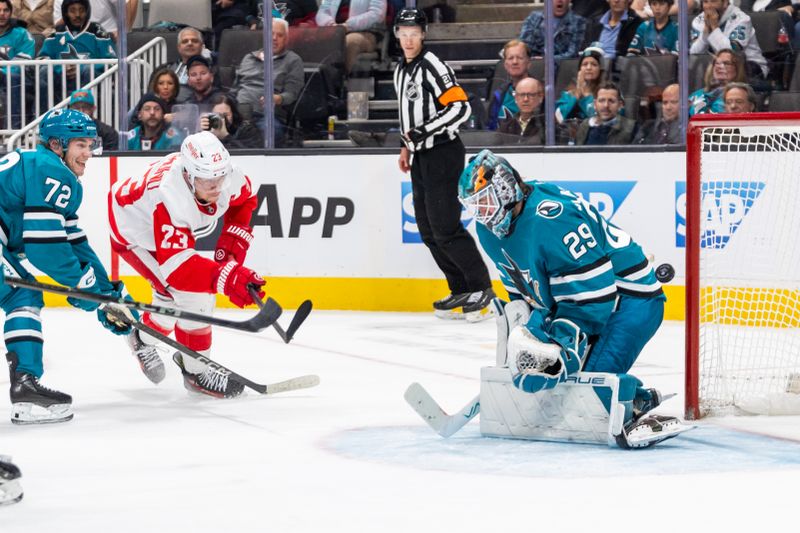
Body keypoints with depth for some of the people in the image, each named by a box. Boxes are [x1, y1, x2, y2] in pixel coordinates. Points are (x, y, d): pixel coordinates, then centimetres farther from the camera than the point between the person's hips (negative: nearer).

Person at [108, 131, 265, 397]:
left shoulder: (226, 174, -27)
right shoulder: (170, 197, -46)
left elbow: (244, 200, -2)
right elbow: (176, 263, -47)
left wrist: (231, 245, -9)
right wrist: (227, 277, -57)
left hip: (171, 232, 7)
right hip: (134, 233, -7)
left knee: (175, 293, 22)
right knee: (193, 292, -16)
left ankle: (144, 338, 50)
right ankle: (196, 372, 1)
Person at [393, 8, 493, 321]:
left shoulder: (433, 67, -14)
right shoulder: (401, 71, 15)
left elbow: (460, 107, -21)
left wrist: (423, 132, -23)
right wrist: (407, 146, 20)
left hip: (443, 154, -9)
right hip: (421, 157, 9)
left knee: (444, 227, -13)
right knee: (428, 230, 7)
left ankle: (480, 287, -5)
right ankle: (461, 291, 13)